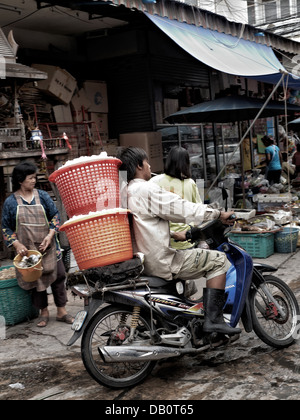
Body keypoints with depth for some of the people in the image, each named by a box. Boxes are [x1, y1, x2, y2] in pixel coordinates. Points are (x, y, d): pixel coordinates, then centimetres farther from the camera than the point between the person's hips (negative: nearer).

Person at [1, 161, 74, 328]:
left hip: (48, 247, 1)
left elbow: (55, 216, 2)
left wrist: (50, 236, -11)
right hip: (27, 250, -1)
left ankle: (61, 312, 16)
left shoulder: (42, 196, 1)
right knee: (36, 280, 7)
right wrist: (17, 245, -10)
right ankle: (43, 312, 24)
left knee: (58, 276, 3)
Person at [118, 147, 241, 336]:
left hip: (141, 260, 11)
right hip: (160, 262, -10)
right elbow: (183, 209, -15)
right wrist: (219, 214, -5)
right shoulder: (148, 190, -16)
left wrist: (176, 234, 25)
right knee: (218, 260, -7)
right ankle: (213, 319, -10)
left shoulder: (125, 193, 13)